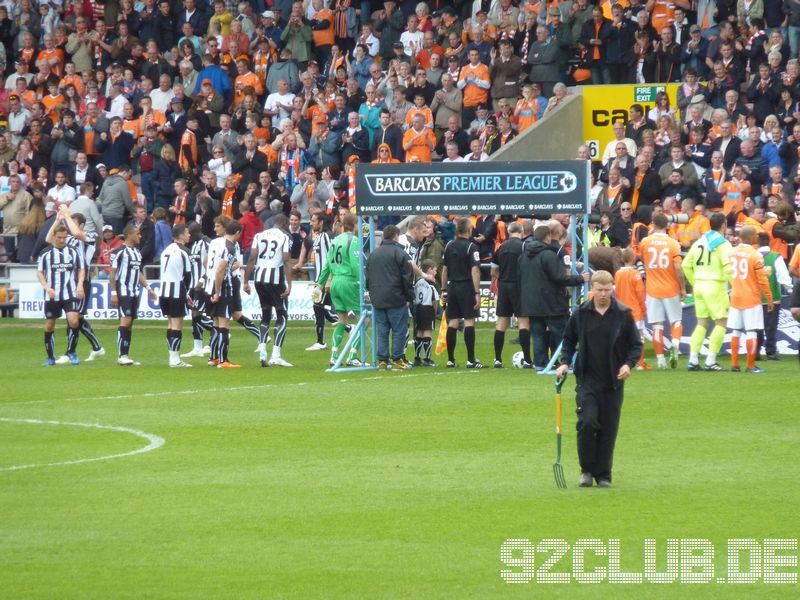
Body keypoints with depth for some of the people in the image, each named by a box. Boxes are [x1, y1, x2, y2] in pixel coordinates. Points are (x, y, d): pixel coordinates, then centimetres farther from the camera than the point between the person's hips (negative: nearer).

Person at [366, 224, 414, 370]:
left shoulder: (373, 253, 12)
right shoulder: (399, 253, -7)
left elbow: (368, 277, 18)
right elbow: (407, 278, -8)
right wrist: (409, 297, -1)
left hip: (377, 300, 6)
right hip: (396, 300, -6)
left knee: (382, 332, 8)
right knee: (399, 331, 0)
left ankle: (382, 360, 6)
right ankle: (397, 360, -1)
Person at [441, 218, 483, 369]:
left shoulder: (449, 246, 8)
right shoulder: (471, 247, -10)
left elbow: (444, 270, 12)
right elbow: (474, 271, -16)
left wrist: (444, 290, 19)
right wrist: (477, 293, -15)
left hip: (453, 287, 6)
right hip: (467, 287, -6)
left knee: (452, 322, 8)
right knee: (469, 321, -4)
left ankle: (450, 359, 8)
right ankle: (471, 360, -6)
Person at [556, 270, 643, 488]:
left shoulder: (623, 314, -2)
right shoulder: (581, 314, 1)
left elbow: (636, 345, 5)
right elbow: (569, 340, 16)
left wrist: (628, 364, -12)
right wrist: (565, 362, 1)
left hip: (613, 381, 0)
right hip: (588, 379, 0)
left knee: (608, 429, 3)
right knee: (587, 422, -13)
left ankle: (603, 474, 13)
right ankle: (587, 470, 3)